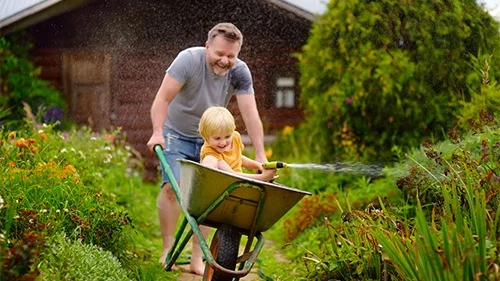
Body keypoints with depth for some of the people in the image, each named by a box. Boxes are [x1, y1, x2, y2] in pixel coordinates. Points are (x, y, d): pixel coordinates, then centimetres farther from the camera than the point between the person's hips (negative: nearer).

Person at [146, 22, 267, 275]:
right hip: (177, 134, -3)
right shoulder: (188, 59, -24)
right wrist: (157, 132, -35)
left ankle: (197, 259, 2)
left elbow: (250, 114, -18)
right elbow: (162, 99, -24)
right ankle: (167, 249, -5)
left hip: (210, 141, 3)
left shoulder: (240, 73, -16)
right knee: (172, 187, -18)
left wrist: (260, 155, -23)